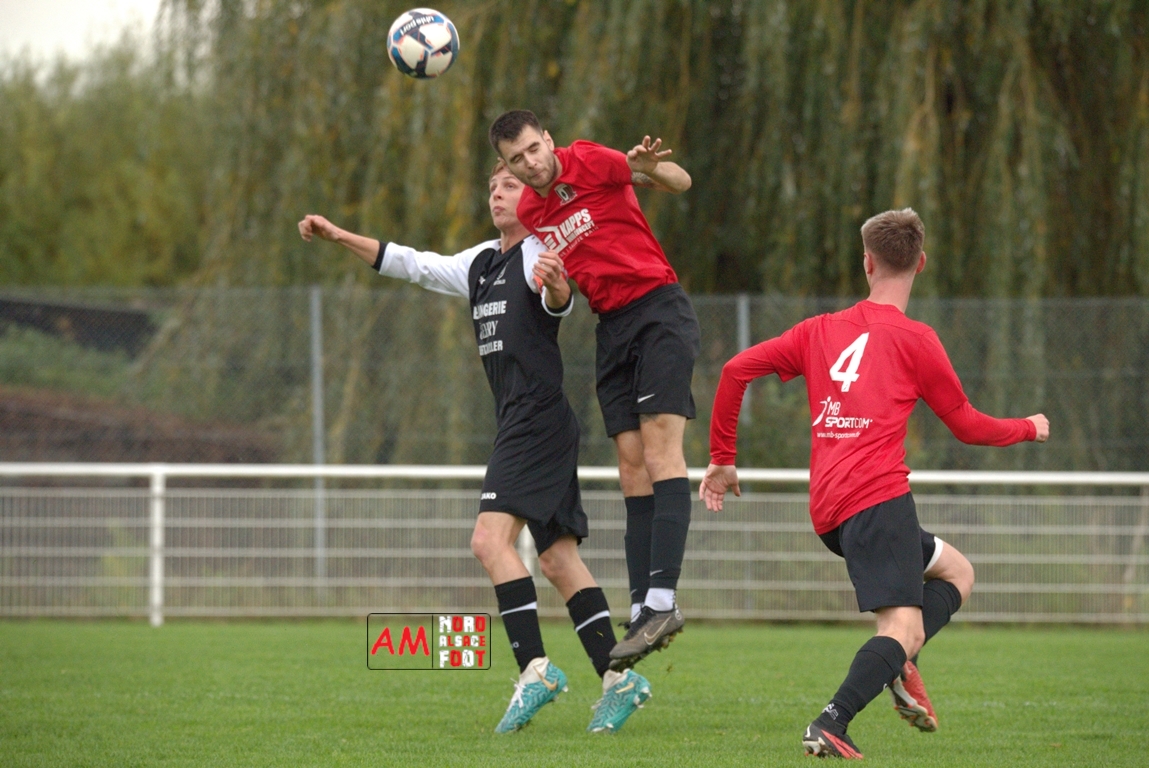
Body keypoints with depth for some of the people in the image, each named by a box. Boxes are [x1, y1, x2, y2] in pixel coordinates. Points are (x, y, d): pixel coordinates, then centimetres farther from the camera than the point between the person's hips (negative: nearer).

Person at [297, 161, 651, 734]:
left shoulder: (539, 254, -7)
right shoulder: (481, 263, 20)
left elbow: (560, 301, -27)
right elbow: (412, 265, 27)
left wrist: (554, 283, -51)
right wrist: (340, 237, 22)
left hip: (540, 418, -9)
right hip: (518, 423, 9)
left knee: (491, 538, -19)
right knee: (557, 558, 5)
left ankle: (535, 667, -21)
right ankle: (617, 679, 4)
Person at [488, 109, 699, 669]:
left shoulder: (591, 162, -7)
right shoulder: (528, 212, 10)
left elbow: (681, 183, -4)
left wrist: (649, 167, -25)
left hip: (658, 309, -6)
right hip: (611, 325, 6)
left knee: (660, 448, -16)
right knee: (632, 465, 1)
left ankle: (663, 598, -25)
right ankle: (642, 610, -2)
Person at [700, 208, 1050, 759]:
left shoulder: (820, 330, 19)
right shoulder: (914, 340, 4)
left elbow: (737, 369, 13)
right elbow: (968, 426, 12)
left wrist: (723, 459, 21)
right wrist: (1029, 429, 31)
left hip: (827, 511, 7)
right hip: (878, 497, -7)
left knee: (956, 572, 23)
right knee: (904, 627, -14)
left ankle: (900, 666, -3)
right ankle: (830, 725, -35)